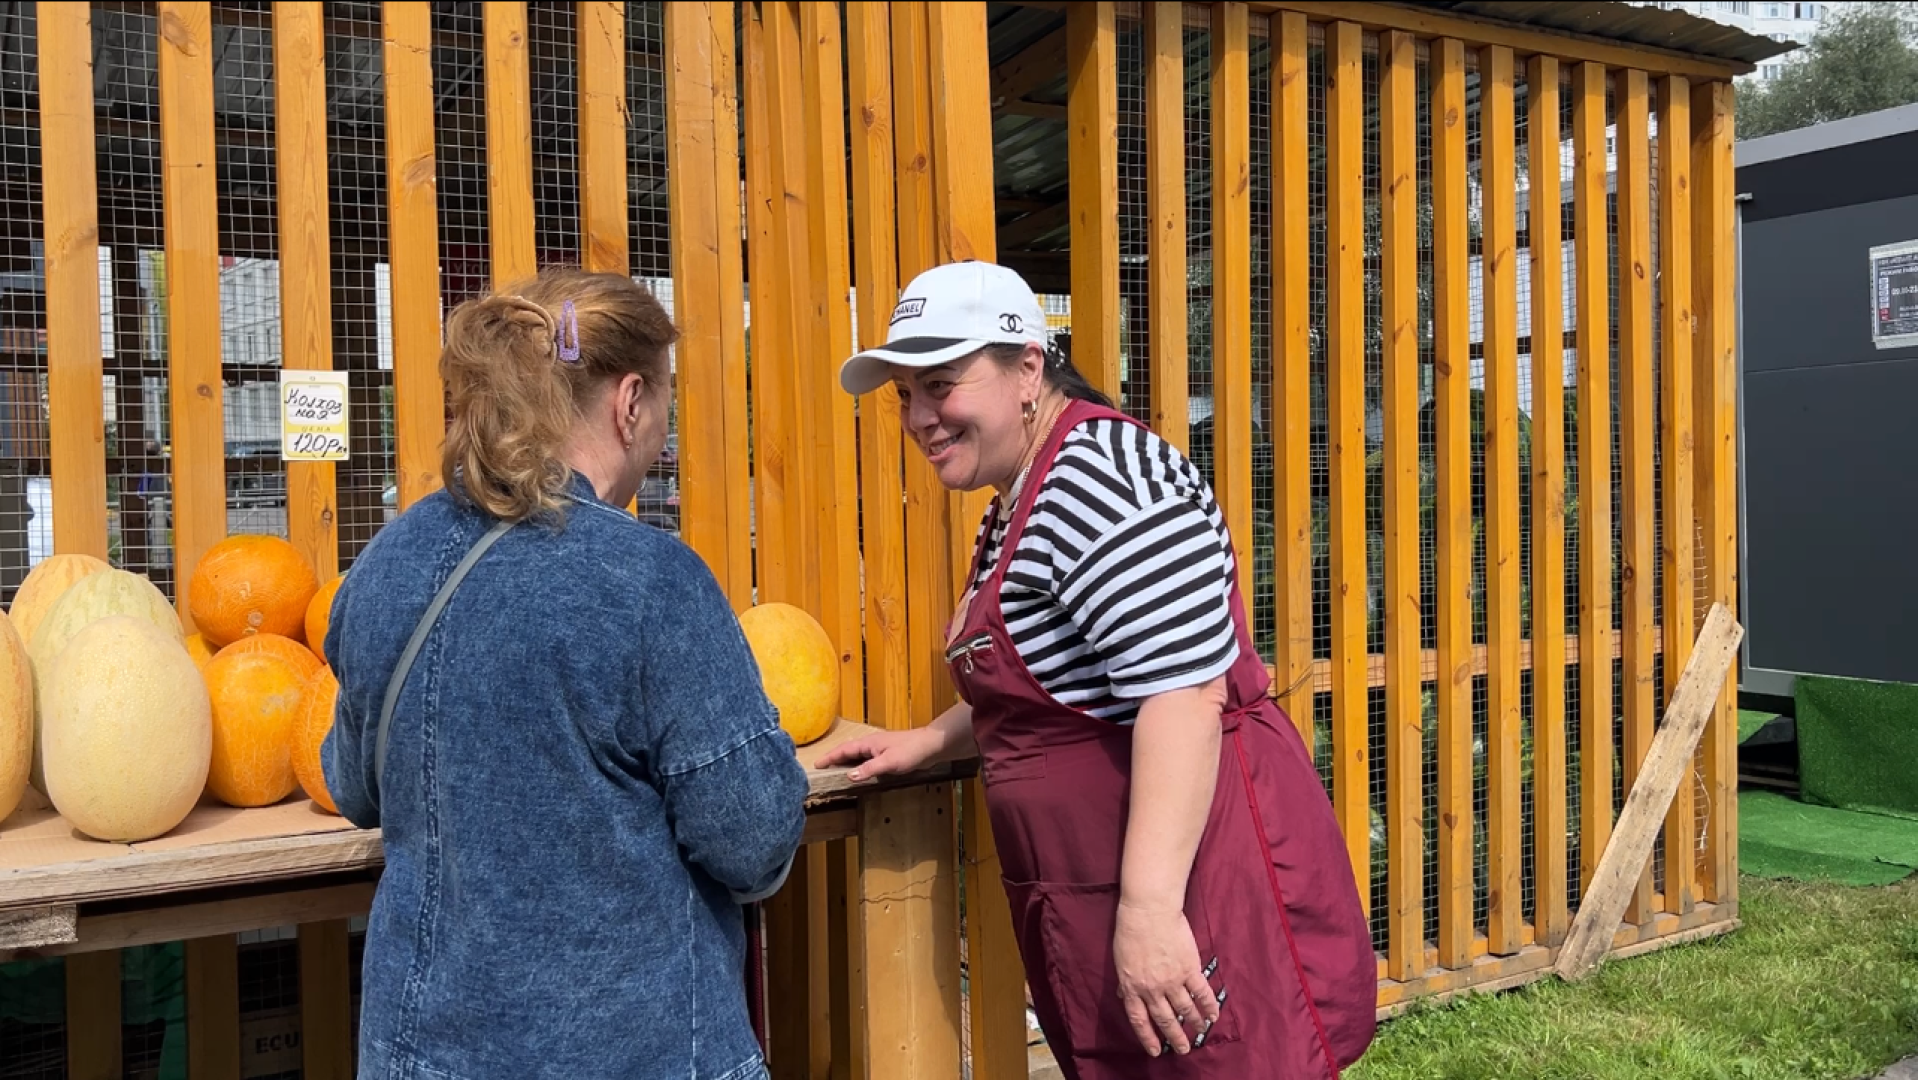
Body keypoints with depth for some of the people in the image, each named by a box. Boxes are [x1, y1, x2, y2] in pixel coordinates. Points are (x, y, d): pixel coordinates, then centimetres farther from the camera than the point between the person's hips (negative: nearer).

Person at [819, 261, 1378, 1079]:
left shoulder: (1098, 477, -17)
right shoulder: (1018, 506, 15)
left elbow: (1183, 691, -26)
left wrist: (1149, 906, -28)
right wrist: (931, 741, 20)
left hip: (1198, 883, -10)